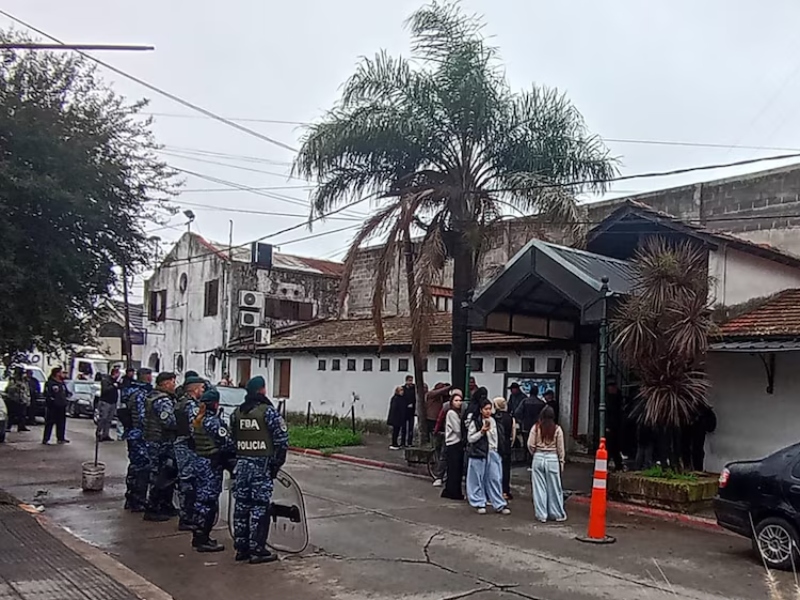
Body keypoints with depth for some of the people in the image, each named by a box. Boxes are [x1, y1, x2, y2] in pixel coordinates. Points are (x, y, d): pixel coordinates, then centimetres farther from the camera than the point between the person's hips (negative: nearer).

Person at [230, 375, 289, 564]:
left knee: (242, 505, 11)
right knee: (260, 506, -1)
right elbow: (282, 439, -11)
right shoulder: (268, 411, -10)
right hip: (262, 465, -6)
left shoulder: (236, 413, 7)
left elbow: (232, 439, 12)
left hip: (241, 464, 6)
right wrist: (277, 463, -1)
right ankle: (257, 550, 2)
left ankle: (241, 548, 18)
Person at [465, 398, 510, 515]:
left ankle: (500, 505, 8)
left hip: (492, 454, 4)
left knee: (495, 479, 2)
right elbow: (470, 438, -7)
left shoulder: (492, 421, 8)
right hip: (478, 454, -4)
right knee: (478, 480, 4)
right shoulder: (474, 422, -7)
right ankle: (479, 503, 16)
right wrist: (482, 431, -17)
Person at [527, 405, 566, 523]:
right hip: (552, 459, 0)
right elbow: (560, 448, -1)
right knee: (554, 488, 10)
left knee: (539, 487, 7)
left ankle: (541, 515, 10)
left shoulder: (536, 427, -5)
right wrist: (561, 461, 10)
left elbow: (530, 445, -5)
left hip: (538, 458, 0)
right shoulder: (557, 429, -6)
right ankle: (558, 514, 19)